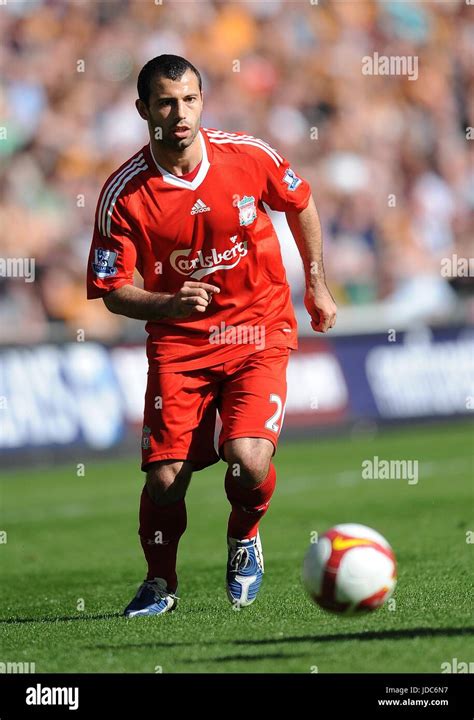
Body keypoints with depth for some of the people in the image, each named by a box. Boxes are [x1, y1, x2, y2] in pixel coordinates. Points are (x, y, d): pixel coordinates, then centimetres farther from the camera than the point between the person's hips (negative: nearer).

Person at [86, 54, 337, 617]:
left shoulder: (248, 157, -8)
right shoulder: (124, 194, -11)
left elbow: (300, 206, 13)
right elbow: (114, 292, -8)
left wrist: (316, 286, 18)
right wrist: (171, 304, -26)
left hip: (259, 332, 0)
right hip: (178, 342, 0)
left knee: (248, 459, -21)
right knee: (165, 477, -10)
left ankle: (244, 538, 15)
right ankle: (160, 585, 19)